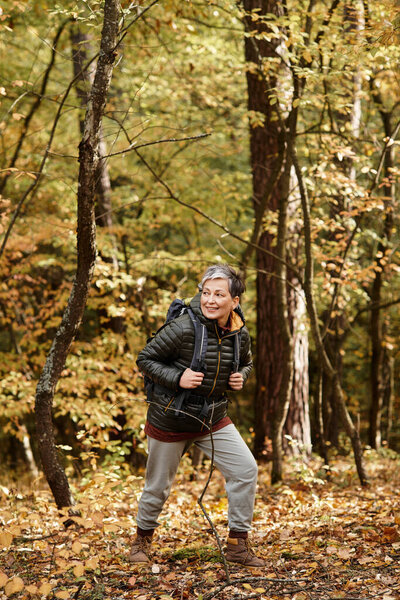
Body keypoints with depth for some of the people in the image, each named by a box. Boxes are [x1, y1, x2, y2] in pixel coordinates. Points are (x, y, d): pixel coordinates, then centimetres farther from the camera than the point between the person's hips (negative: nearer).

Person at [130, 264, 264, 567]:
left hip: (214, 419, 4)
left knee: (246, 469, -7)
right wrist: (177, 378, -27)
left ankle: (238, 544, 6)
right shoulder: (182, 328, -24)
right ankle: (143, 539, 37)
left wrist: (241, 377, -7)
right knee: (158, 485, 10)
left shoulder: (240, 334, -6)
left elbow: (246, 363, 16)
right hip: (170, 420, -4)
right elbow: (145, 359, -14)